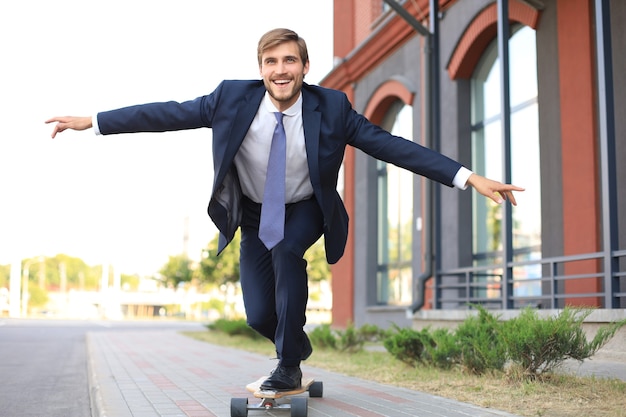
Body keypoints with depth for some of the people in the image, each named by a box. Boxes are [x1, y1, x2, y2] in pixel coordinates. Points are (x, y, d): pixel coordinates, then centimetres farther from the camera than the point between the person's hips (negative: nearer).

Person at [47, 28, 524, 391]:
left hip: (306, 211, -2)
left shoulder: (331, 108, -21)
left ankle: (289, 365, -14)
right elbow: (170, 113, -12)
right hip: (254, 213, 2)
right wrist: (92, 121, -10)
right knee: (259, 315, -4)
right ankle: (297, 344, 35)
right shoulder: (233, 98, -20)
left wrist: (468, 177, -29)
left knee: (285, 248, -34)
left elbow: (392, 146, -23)